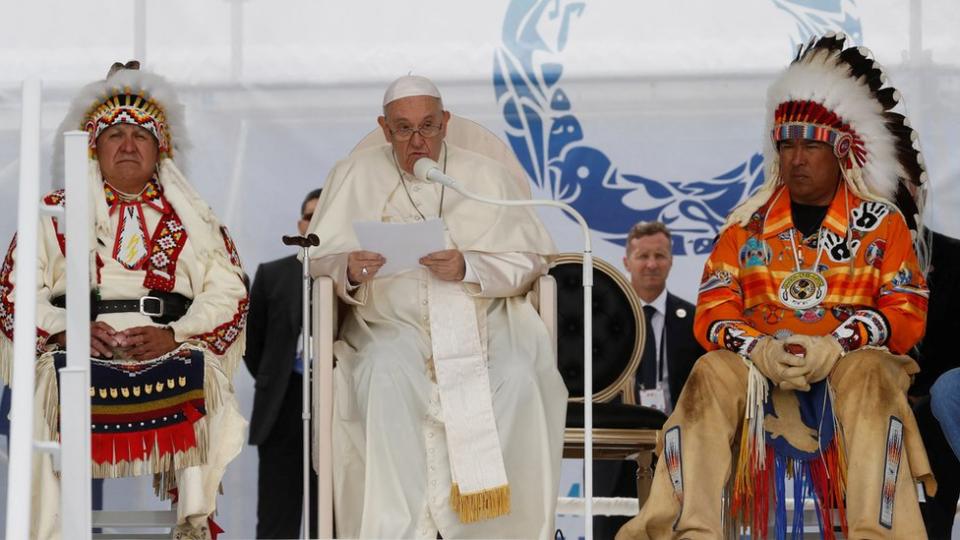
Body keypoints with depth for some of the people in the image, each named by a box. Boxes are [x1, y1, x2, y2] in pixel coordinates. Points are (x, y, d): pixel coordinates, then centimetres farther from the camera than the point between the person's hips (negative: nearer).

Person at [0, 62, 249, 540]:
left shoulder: (192, 218, 20)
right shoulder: (54, 214, 20)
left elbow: (229, 292, 7)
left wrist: (173, 335, -11)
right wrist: (68, 331, -11)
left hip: (172, 352, 0)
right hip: (81, 351, 0)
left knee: (202, 375, -31)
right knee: (51, 379, -32)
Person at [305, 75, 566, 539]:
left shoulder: (486, 177, 10)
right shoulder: (355, 176, 11)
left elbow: (530, 259, 5)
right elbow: (319, 256, 7)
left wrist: (469, 268, -14)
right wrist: (349, 270, -17)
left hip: (483, 321, 0)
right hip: (390, 326, 0)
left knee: (518, 379, -31)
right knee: (387, 377, -35)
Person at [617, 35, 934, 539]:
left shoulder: (883, 222, 7)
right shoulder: (748, 223, 13)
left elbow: (906, 313, -1)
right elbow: (712, 311, 5)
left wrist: (836, 345, -20)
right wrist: (758, 348, -18)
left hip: (853, 360, -2)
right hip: (757, 361, 2)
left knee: (868, 377, -38)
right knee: (711, 375, -32)